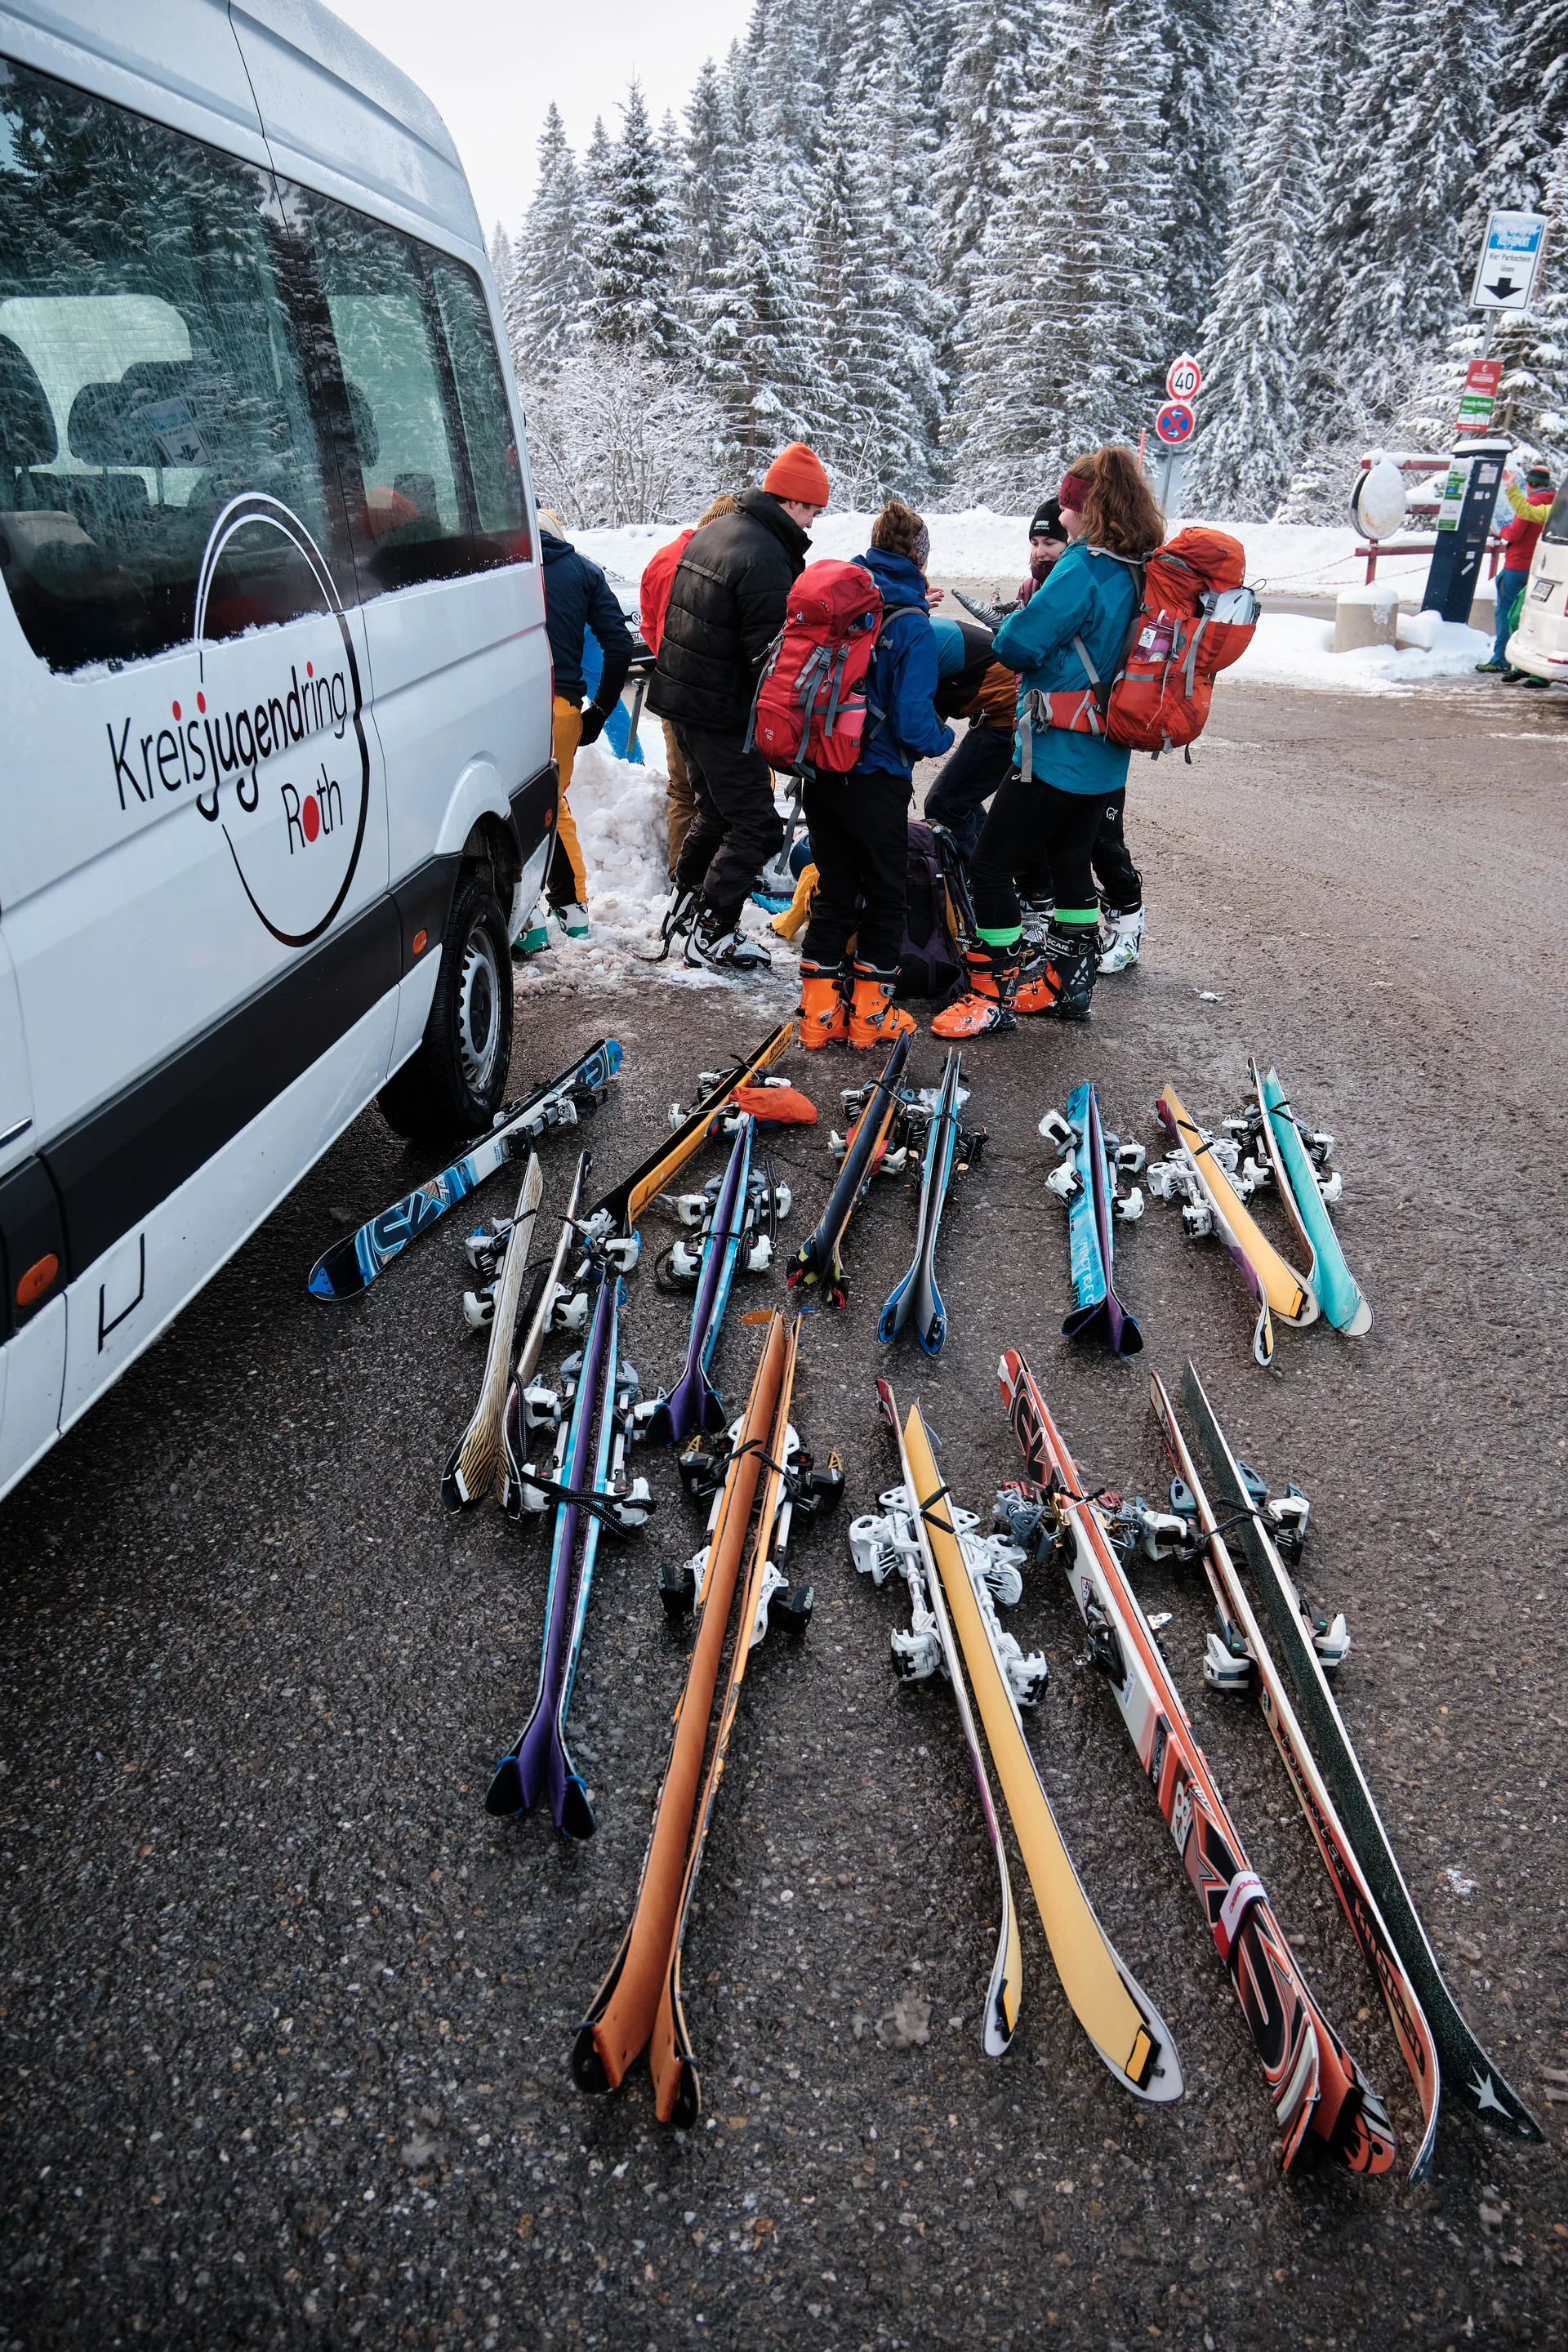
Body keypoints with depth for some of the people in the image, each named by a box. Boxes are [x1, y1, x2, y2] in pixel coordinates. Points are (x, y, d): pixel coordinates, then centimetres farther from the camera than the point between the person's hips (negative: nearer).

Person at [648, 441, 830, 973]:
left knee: (716, 810, 24)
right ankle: (712, 935, 2)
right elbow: (770, 655, -23)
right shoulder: (767, 558, -20)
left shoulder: (714, 533, 11)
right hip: (723, 711, -10)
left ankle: (685, 903, 33)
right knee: (756, 826, -1)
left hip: (683, 695, 10)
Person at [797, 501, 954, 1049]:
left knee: (834, 890, 15)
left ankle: (820, 1008, 16)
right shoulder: (913, 627, -14)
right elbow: (914, 722, -18)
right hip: (877, 783, -5)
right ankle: (870, 1011, 15)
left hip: (821, 773, 5)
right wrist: (942, 737, 1)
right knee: (885, 894, 11)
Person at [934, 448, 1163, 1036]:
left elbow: (1018, 645, -19)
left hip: (1056, 752, -9)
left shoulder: (1083, 568, -18)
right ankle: (1067, 980, 30)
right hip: (1105, 760, 9)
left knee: (992, 866, -1)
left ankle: (995, 993, 4)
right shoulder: (1141, 571, 8)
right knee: (1071, 860, 20)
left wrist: (1019, 616, 2)